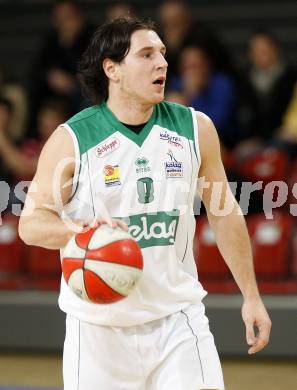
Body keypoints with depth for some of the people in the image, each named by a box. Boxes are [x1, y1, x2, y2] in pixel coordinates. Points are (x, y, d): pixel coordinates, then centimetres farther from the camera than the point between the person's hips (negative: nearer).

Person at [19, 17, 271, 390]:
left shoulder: (196, 128, 2)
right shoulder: (71, 139, -7)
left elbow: (224, 214, 11)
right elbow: (30, 222, -7)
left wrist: (251, 296, 11)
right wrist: (81, 229, -28)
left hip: (178, 319, 2)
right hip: (100, 326, -2)